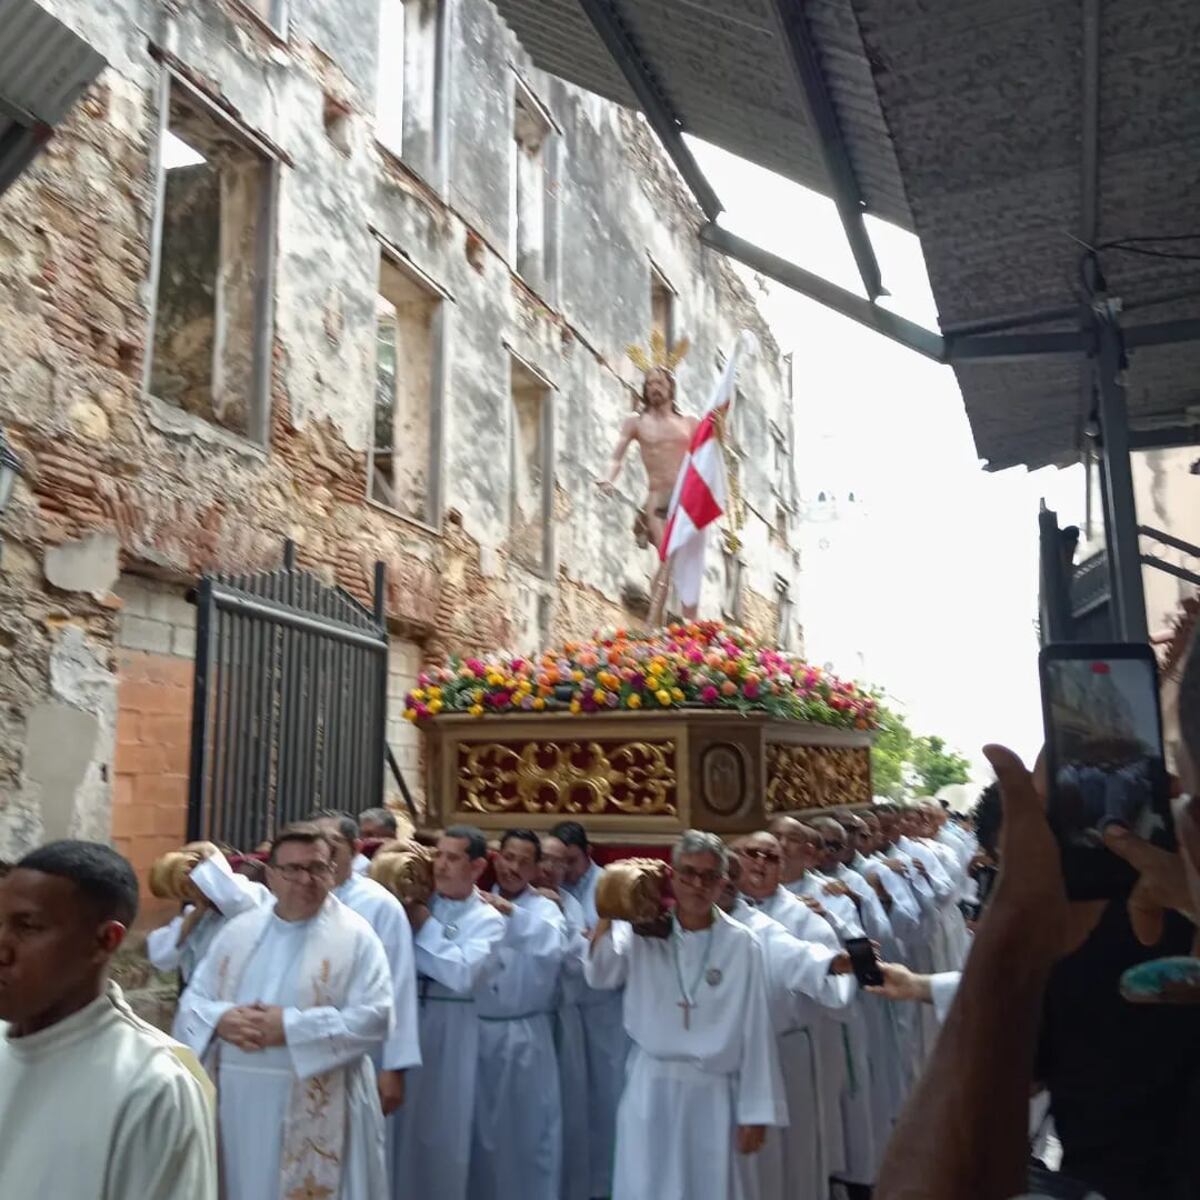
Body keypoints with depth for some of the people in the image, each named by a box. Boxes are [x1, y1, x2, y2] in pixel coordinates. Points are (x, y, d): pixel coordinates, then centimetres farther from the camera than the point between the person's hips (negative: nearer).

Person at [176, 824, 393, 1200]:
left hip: (317, 1109, -4)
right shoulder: (239, 930, 9)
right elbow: (191, 1002, 9)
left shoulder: (355, 936, -5)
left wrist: (290, 1027, -19)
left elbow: (375, 1018, -14)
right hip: (237, 1104, 4)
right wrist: (221, 1020, -13)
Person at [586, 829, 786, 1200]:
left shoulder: (740, 944, -4)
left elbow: (755, 1030, -2)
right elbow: (600, 975, -17)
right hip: (650, 1089, 0)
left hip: (712, 1094, 0)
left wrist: (756, 1111, -1)